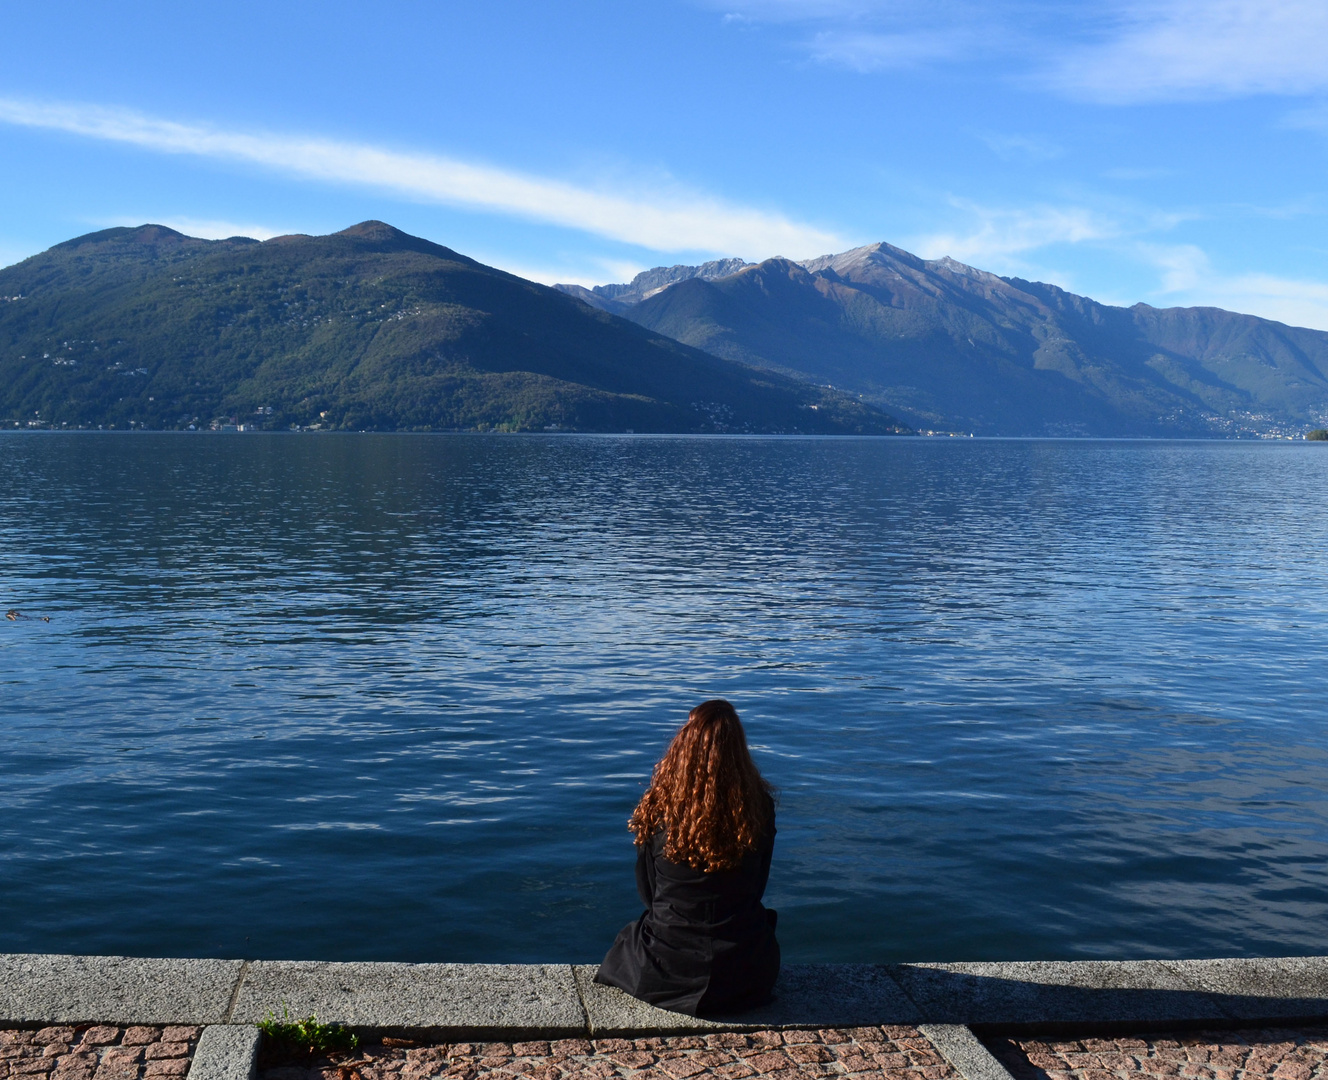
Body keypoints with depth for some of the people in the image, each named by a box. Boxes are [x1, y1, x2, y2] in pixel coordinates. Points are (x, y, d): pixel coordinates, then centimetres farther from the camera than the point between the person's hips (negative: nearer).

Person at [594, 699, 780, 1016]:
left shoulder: (660, 807, -14)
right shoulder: (760, 805, -11)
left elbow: (647, 892, 2)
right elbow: (757, 887, 5)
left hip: (666, 974, 0)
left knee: (629, 937, 34)